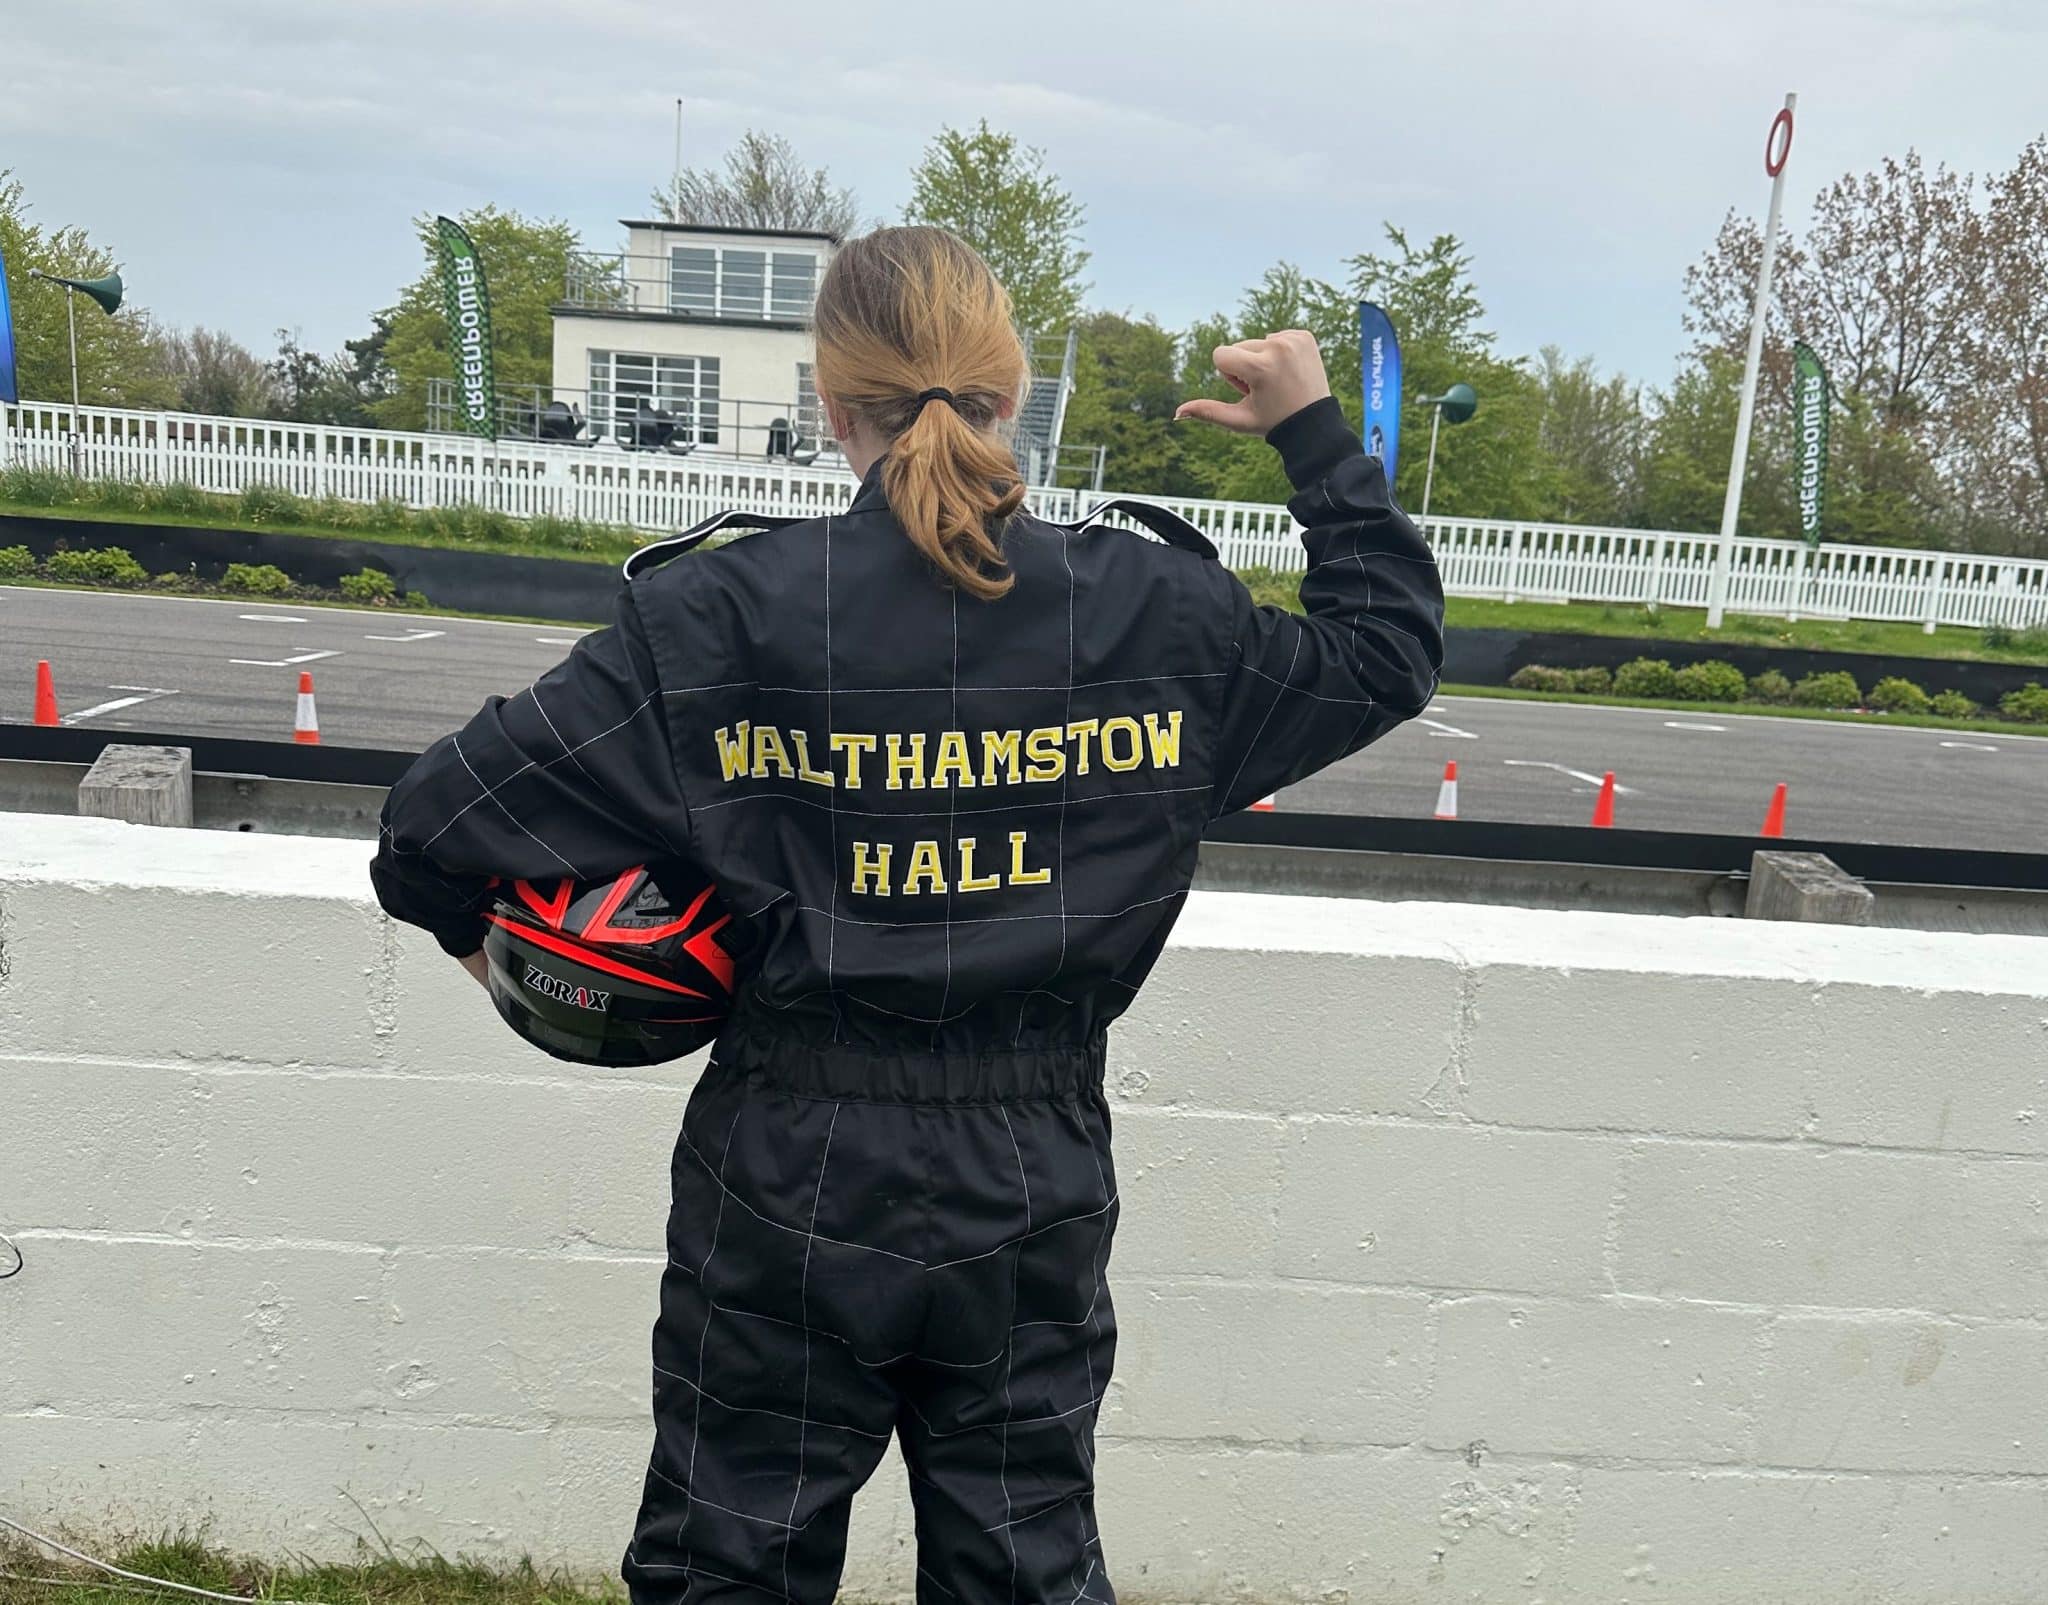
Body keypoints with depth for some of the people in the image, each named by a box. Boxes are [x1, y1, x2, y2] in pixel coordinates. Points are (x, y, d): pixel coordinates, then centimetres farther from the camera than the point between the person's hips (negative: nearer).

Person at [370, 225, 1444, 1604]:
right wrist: (1317, 434, 17)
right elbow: (1391, 652, 10)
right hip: (1035, 1192, 2)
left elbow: (441, 824, -11)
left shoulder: (729, 613, -12)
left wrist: (477, 928, 11)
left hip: (788, 1190, -1)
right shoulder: (1150, 610, -7)